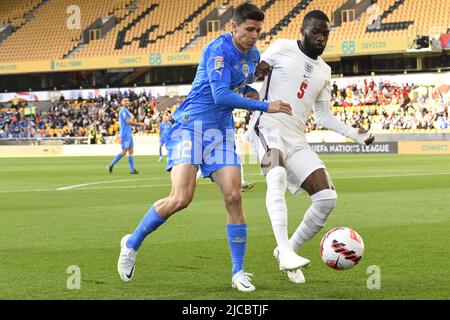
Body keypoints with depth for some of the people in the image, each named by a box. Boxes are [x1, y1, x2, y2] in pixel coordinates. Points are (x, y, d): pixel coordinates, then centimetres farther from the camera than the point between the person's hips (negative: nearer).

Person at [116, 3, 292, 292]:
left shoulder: (253, 55, 11)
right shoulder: (219, 50, -16)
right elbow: (221, 95, -27)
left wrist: (256, 93, 8)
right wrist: (265, 106, -23)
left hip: (221, 132, 7)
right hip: (191, 124, -7)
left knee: (233, 197, -7)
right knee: (181, 198, -19)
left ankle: (238, 272, 1)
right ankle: (132, 243, 4)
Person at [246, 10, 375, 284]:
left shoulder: (324, 72, 20)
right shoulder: (282, 48, 3)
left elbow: (323, 115, 24)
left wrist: (354, 133, 12)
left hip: (297, 139, 7)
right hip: (268, 125, -6)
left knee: (327, 198, -6)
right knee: (278, 174, -37)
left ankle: (289, 249, 12)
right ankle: (285, 251, -47)